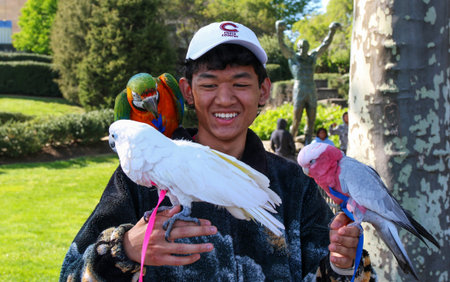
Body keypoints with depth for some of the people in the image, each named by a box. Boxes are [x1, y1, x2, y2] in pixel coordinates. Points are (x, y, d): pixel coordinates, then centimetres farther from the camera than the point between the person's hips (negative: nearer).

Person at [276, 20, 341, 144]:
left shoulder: (312, 56, 15)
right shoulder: (293, 57, 3)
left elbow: (325, 44, 22)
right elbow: (281, 44, -9)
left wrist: (332, 30, 17)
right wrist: (279, 30, -24)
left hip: (312, 93, 5)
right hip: (299, 92, -5)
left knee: (311, 122, 4)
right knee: (296, 122, -6)